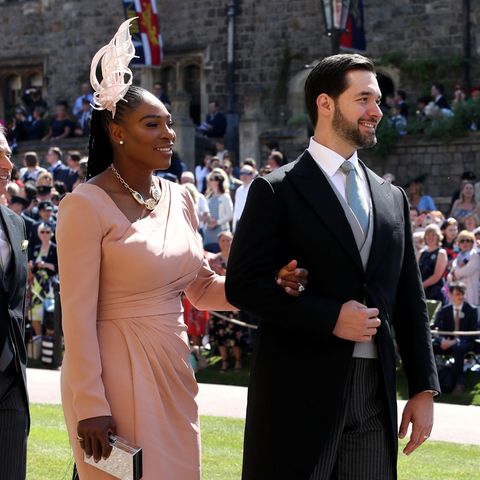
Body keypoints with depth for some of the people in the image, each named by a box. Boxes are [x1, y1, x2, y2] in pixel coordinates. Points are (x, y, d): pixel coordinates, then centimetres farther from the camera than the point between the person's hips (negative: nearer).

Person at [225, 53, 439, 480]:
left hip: (375, 393, 5)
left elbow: (409, 301, 17)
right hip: (299, 391, -5)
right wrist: (330, 317, -16)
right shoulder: (276, 191, -1)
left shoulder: (392, 198, 15)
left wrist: (424, 389, 11)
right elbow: (243, 284, -8)